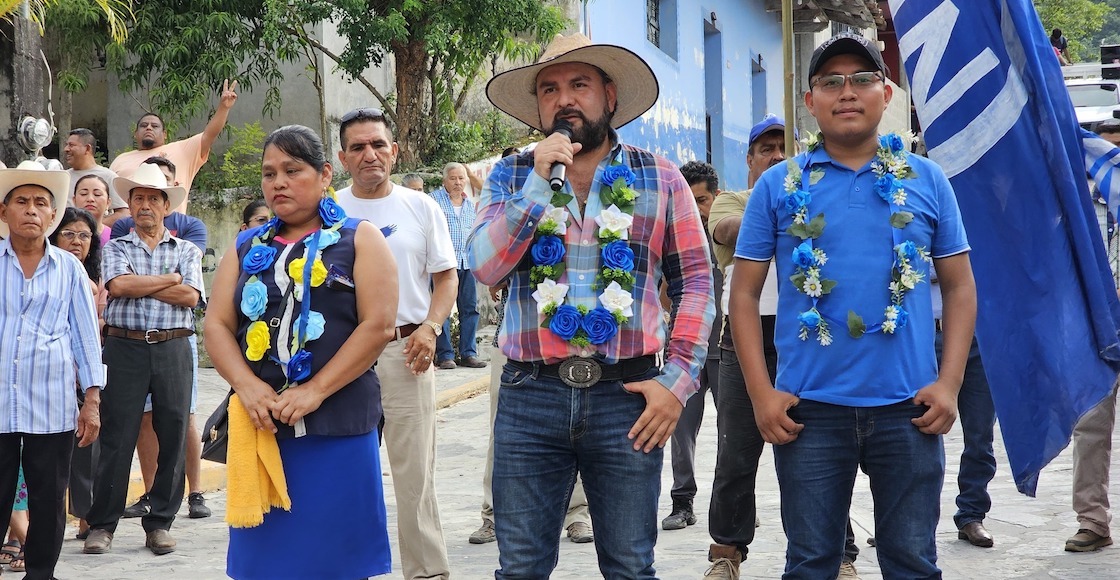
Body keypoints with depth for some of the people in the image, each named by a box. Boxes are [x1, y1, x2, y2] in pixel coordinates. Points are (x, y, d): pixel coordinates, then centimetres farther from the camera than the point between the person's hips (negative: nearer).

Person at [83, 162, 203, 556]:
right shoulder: (116, 249, 11)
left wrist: (137, 284, -6)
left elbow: (190, 296, -5)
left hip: (173, 350, 1)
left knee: (172, 435, 1)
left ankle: (161, 523, 11)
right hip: (125, 347, -1)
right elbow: (118, 286, -10)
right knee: (116, 438, -2)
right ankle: (102, 524, 4)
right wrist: (170, 280, -4)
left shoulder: (187, 251, 12)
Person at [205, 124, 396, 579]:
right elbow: (217, 326, 7)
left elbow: (378, 325, -7)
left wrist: (316, 391, -16)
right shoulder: (247, 248, 16)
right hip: (260, 421, 4)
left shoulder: (359, 240, 4)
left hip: (338, 425, -3)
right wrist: (247, 385, -12)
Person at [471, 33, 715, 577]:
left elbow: (695, 280, 4)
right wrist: (539, 182, -12)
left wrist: (678, 379, -5)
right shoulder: (511, 176, 8)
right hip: (530, 395, 1)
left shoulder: (659, 178, 5)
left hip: (627, 395, -1)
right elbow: (485, 266, -6)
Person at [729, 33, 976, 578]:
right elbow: (744, 293, 4)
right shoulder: (778, 185, 4)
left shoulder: (927, 181, 6)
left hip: (909, 408, 1)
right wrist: (762, 394, -6)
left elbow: (960, 286, 8)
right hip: (807, 409, 0)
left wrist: (948, 384, -3)